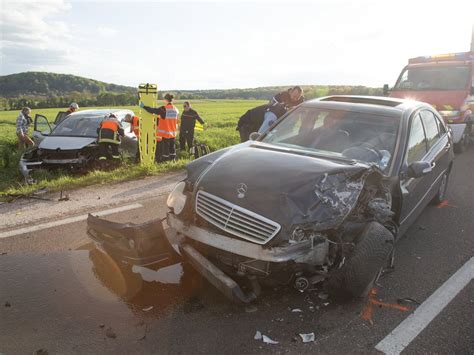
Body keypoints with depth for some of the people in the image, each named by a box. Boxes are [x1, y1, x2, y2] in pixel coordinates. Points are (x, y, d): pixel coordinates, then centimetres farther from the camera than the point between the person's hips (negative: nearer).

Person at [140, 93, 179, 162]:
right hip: (173, 134, 5)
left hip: (164, 133, -5)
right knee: (172, 148, 14)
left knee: (165, 149, 1)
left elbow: (153, 110, -17)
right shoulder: (176, 110, 4)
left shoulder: (164, 109, -15)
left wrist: (143, 106, -8)